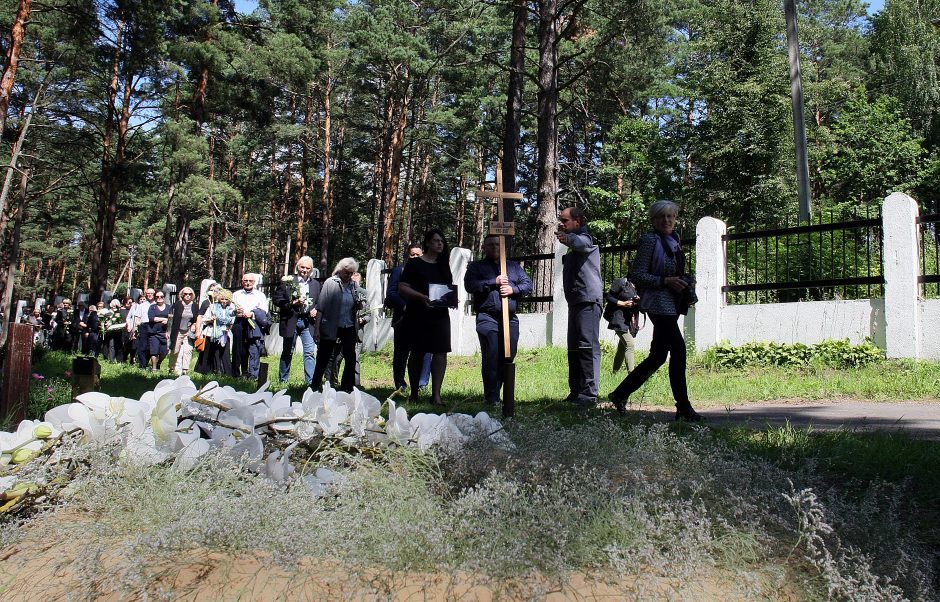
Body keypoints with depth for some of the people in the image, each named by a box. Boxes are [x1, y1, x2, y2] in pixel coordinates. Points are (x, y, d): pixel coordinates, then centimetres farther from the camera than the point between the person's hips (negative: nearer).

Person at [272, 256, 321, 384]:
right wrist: (293, 303, -16)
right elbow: (276, 299, -3)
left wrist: (316, 310, -3)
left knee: (310, 353, -7)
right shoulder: (287, 281, 2)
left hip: (308, 322, 1)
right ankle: (283, 380, 21)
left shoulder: (316, 284, 12)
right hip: (290, 321, -1)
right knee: (287, 352, 9)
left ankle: (311, 382, -7)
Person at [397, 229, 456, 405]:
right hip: (418, 315, -4)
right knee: (418, 352, 3)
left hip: (440, 314, 4)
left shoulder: (443, 265, 16)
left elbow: (450, 288, 24)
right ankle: (414, 393, 15)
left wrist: (452, 298, 1)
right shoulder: (414, 263, 1)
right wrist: (421, 297, -21)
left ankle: (436, 394, -7)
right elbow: (402, 288, -5)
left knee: (441, 351, -7)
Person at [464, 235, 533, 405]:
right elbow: (470, 285, -8)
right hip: (488, 318, -4)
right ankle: (491, 398, -2)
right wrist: (494, 282, -13)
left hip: (510, 319, 4)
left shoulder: (514, 266, 22)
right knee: (491, 357, -9)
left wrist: (513, 289, -7)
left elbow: (528, 284, 12)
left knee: (508, 356, 5)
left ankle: (493, 393, 17)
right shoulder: (476, 266, 11)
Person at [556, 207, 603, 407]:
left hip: (588, 299, -10)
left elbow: (581, 242, -32)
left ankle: (589, 393, -16)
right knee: (574, 348, 11)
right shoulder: (573, 246, 24)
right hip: (575, 300, 10)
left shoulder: (586, 238, -6)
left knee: (588, 346, -14)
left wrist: (567, 239, -51)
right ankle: (576, 391, 16)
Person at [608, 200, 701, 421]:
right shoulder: (650, 240, -7)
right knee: (678, 348, -13)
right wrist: (666, 281, -20)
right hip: (658, 302, -9)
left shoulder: (673, 242, 18)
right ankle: (683, 407, -5)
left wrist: (683, 284, 11)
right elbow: (636, 274, -12)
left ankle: (620, 394, 17)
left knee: (658, 355, 9)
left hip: (672, 303, 9)